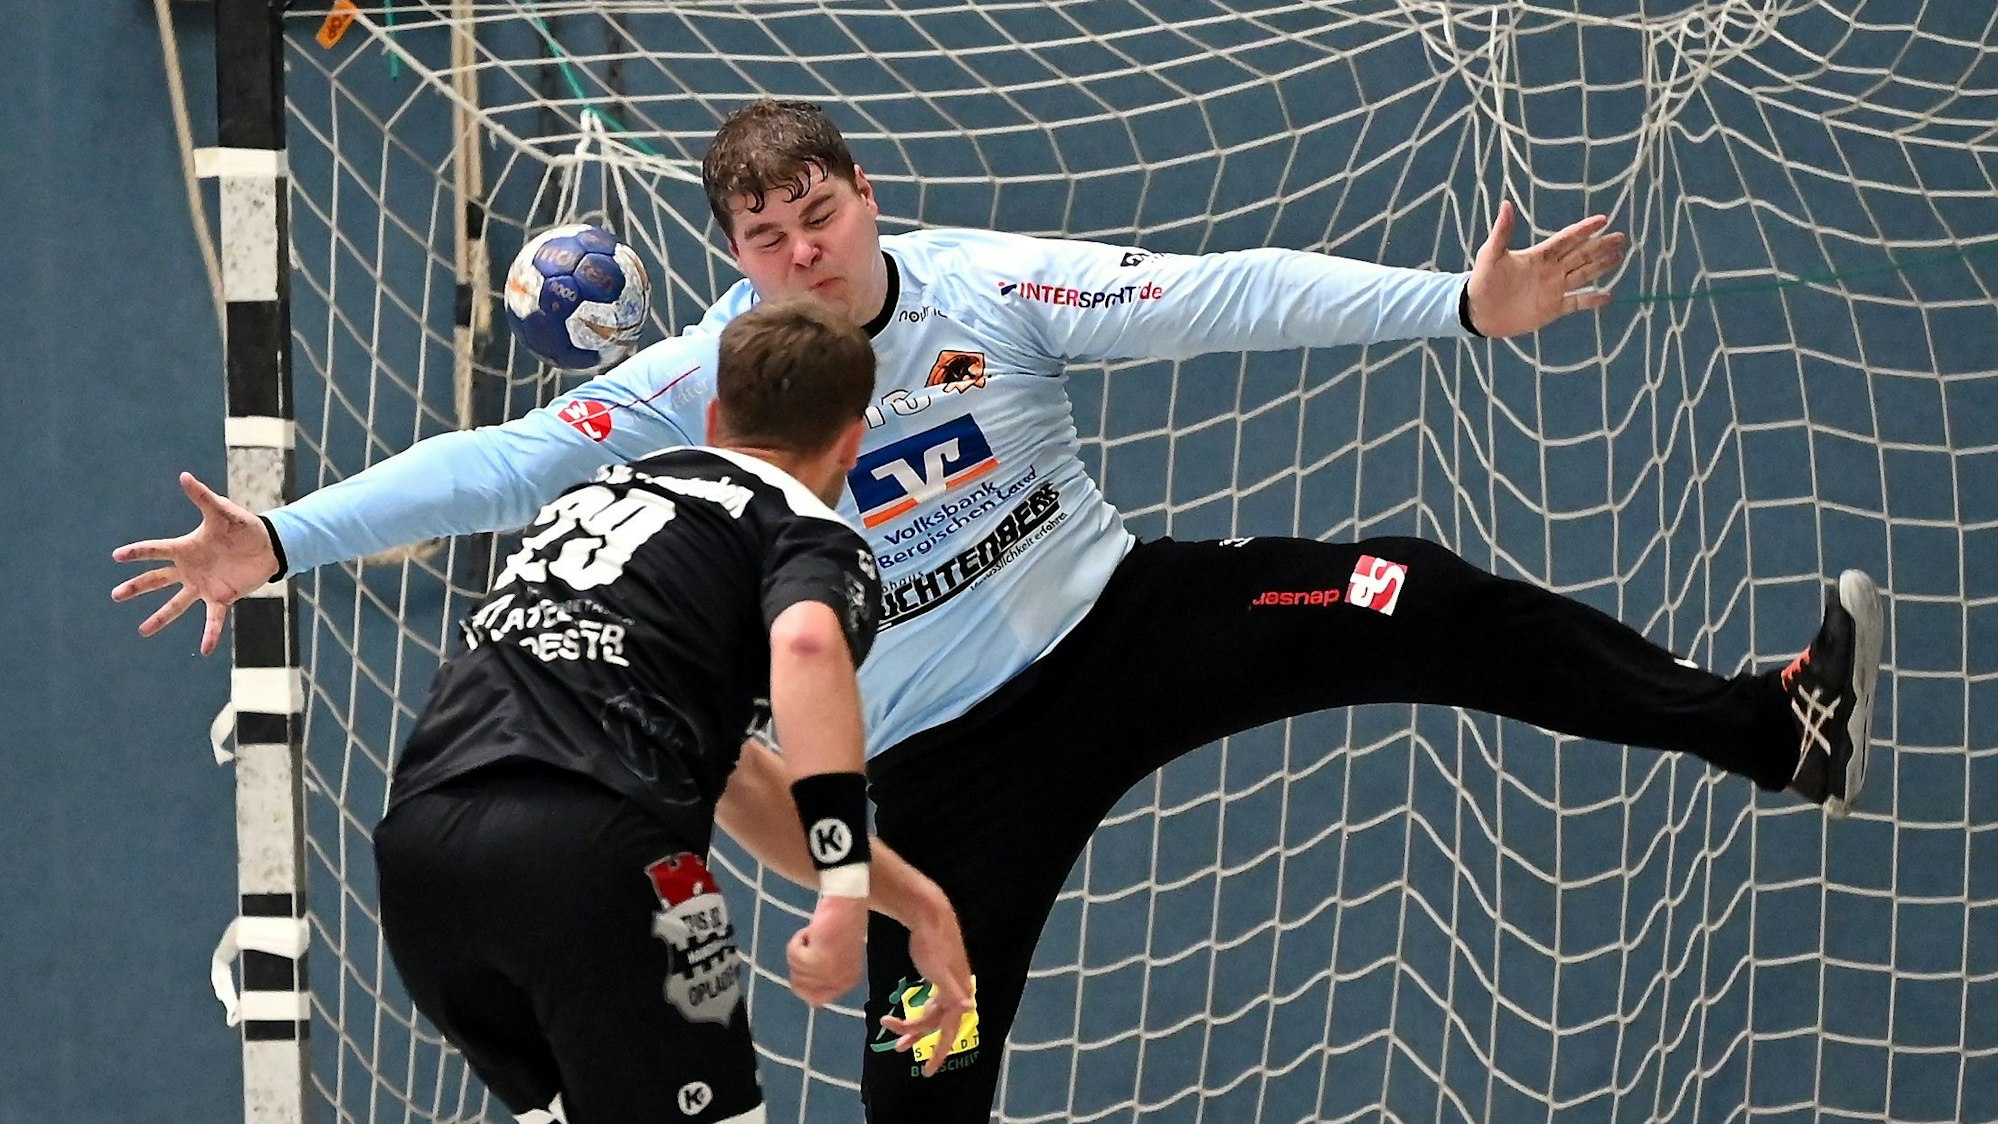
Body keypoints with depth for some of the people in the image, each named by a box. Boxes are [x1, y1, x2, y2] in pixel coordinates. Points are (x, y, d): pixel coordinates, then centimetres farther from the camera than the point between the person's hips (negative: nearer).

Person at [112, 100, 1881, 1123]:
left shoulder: (993, 288, -12)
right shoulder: (712, 383, -11)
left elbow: (1222, 298, -18)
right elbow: (507, 464, -15)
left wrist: (1458, 302, -26)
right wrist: (283, 543, -24)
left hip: (1128, 624, 1)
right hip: (951, 756, -1)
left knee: (1402, 605, -16)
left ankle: (1779, 730, -10)